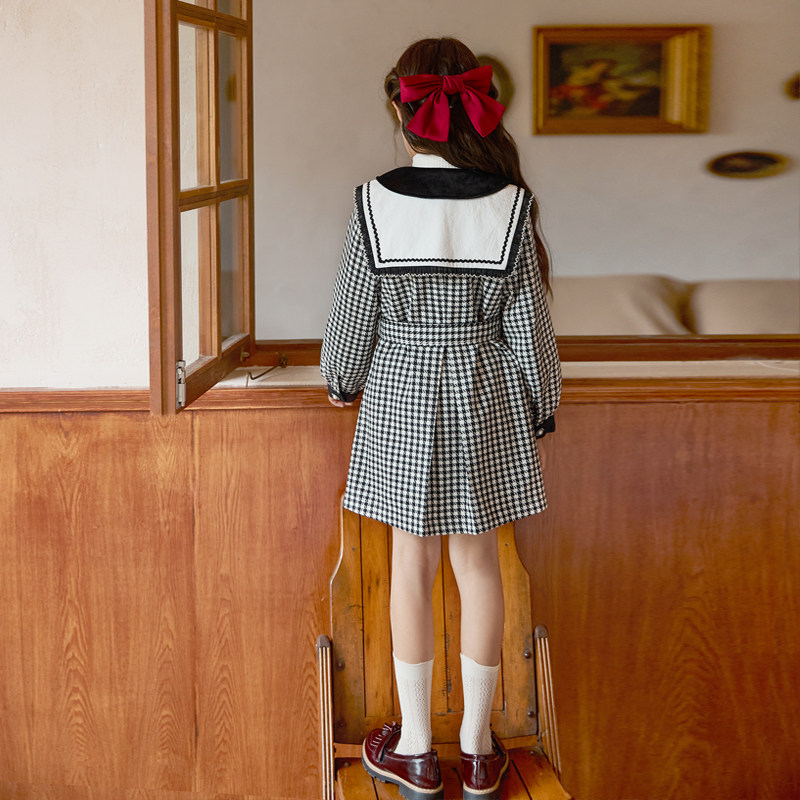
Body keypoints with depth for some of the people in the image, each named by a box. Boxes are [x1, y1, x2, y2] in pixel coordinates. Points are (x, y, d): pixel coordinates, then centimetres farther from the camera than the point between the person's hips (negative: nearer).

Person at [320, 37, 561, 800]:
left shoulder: (375, 202, -12)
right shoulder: (508, 203, -10)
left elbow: (353, 313, -3)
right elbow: (527, 322, -5)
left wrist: (342, 380, 16)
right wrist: (541, 405, 10)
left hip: (402, 394, -1)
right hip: (485, 395, 1)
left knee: (411, 564, 10)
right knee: (478, 563, 12)